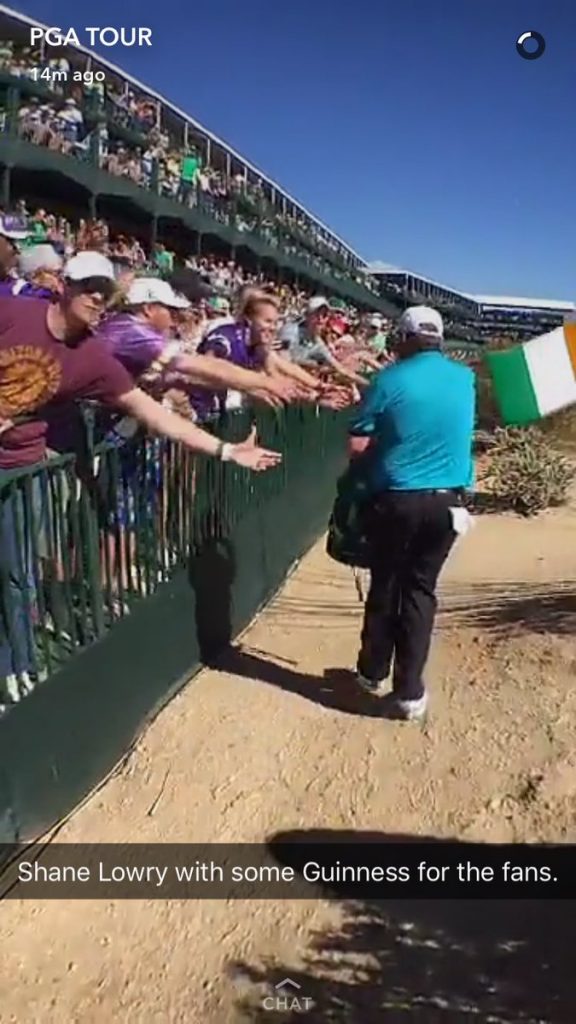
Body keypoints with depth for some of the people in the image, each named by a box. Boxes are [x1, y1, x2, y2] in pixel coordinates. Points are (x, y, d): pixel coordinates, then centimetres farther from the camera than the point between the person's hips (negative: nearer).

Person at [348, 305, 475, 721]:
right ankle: (410, 691, 13)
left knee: (385, 586, 14)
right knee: (420, 589, 11)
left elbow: (358, 446, -7)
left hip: (395, 499, -3)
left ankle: (373, 673, 31)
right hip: (446, 501, 3)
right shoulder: (465, 378, 6)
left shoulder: (390, 380, -8)